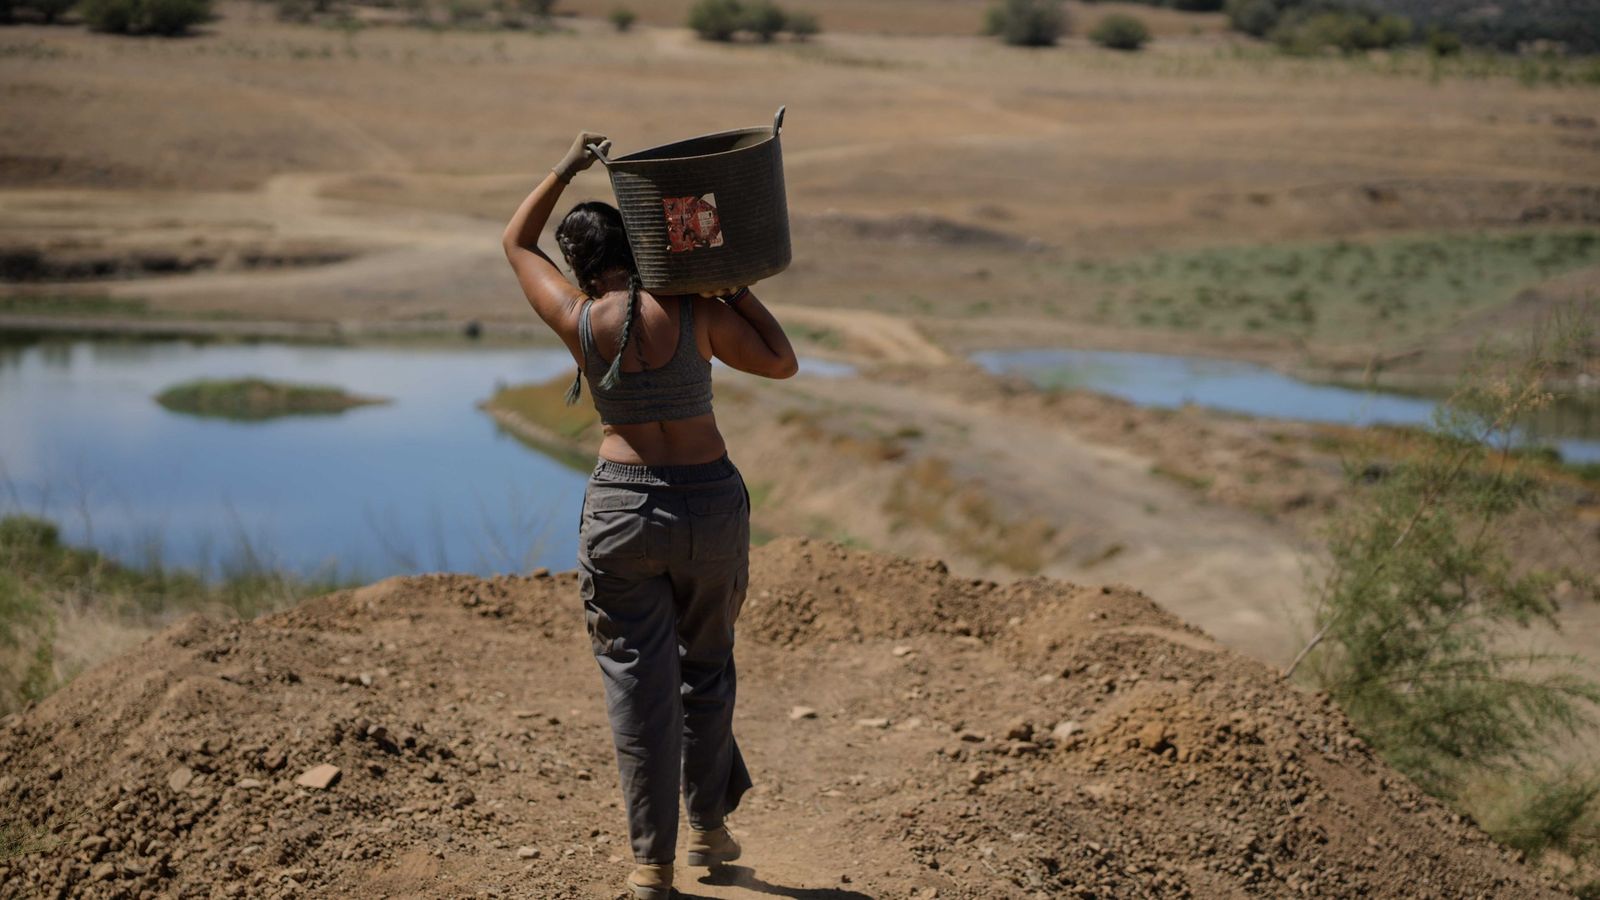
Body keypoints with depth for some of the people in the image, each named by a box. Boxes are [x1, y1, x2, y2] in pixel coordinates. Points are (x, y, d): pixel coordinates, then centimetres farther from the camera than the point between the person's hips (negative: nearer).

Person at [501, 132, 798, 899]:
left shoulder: (576, 320, -6)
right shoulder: (694, 312, -9)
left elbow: (516, 244, 11)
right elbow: (783, 363, 2)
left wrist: (567, 166, 15)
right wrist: (736, 285, 5)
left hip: (621, 511, -1)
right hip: (712, 504, 1)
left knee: (639, 684, 5)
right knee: (706, 667, 21)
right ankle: (709, 827, 30)